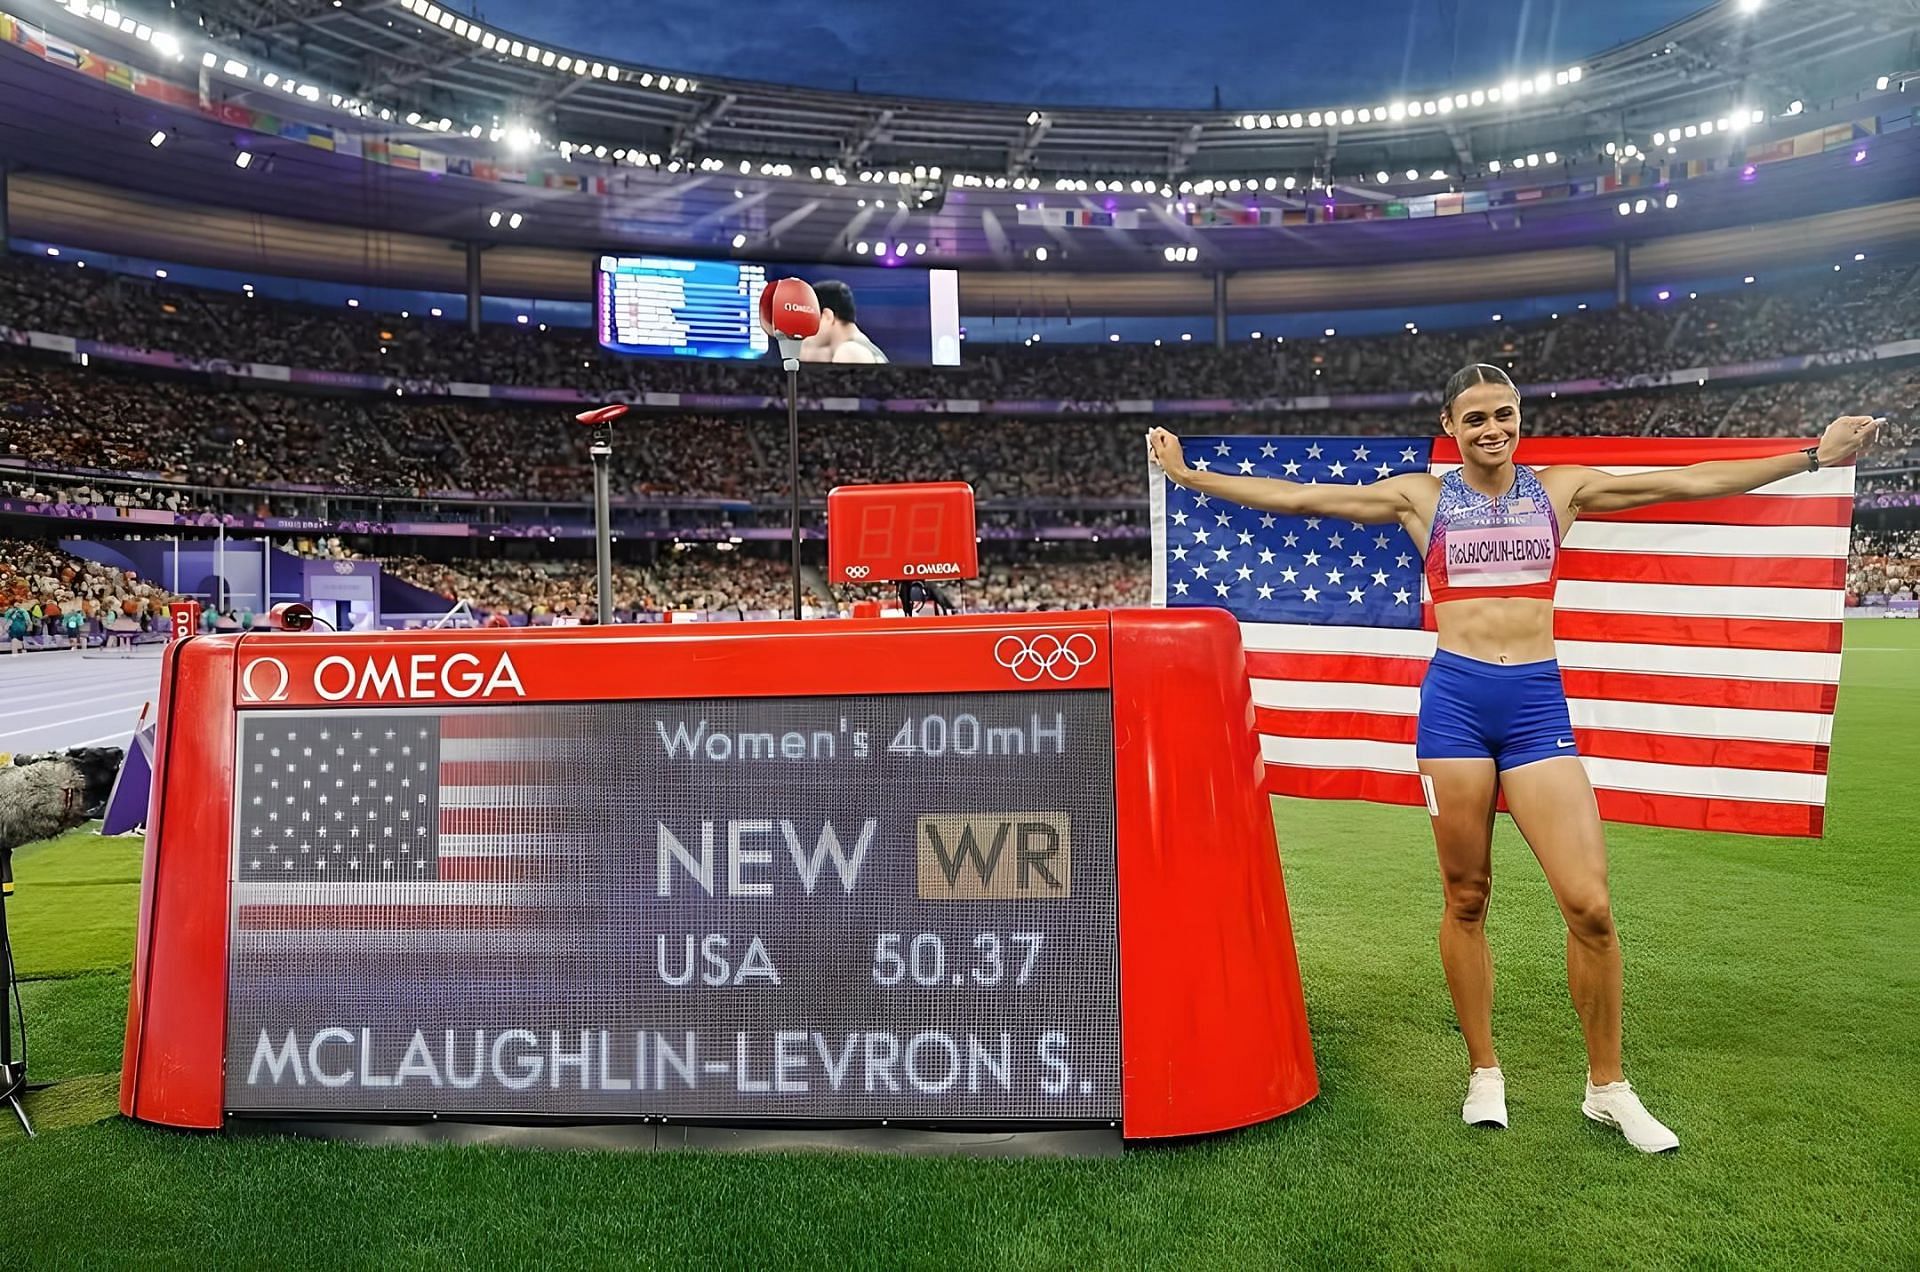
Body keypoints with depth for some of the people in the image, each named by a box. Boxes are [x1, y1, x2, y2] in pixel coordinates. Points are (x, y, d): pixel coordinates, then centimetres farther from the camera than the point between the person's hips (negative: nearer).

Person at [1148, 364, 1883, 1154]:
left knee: (1589, 904, -5)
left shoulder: (1561, 489, 11)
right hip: (1454, 700, -1)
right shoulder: (1421, 497, 8)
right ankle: (1484, 1074, 23)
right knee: (1465, 900, 6)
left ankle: (1608, 1088, 15)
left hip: (1538, 703, 1)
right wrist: (1188, 475, 6)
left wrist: (1812, 456, 11)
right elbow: (1295, 498, 7)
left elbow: (1690, 483, 12)